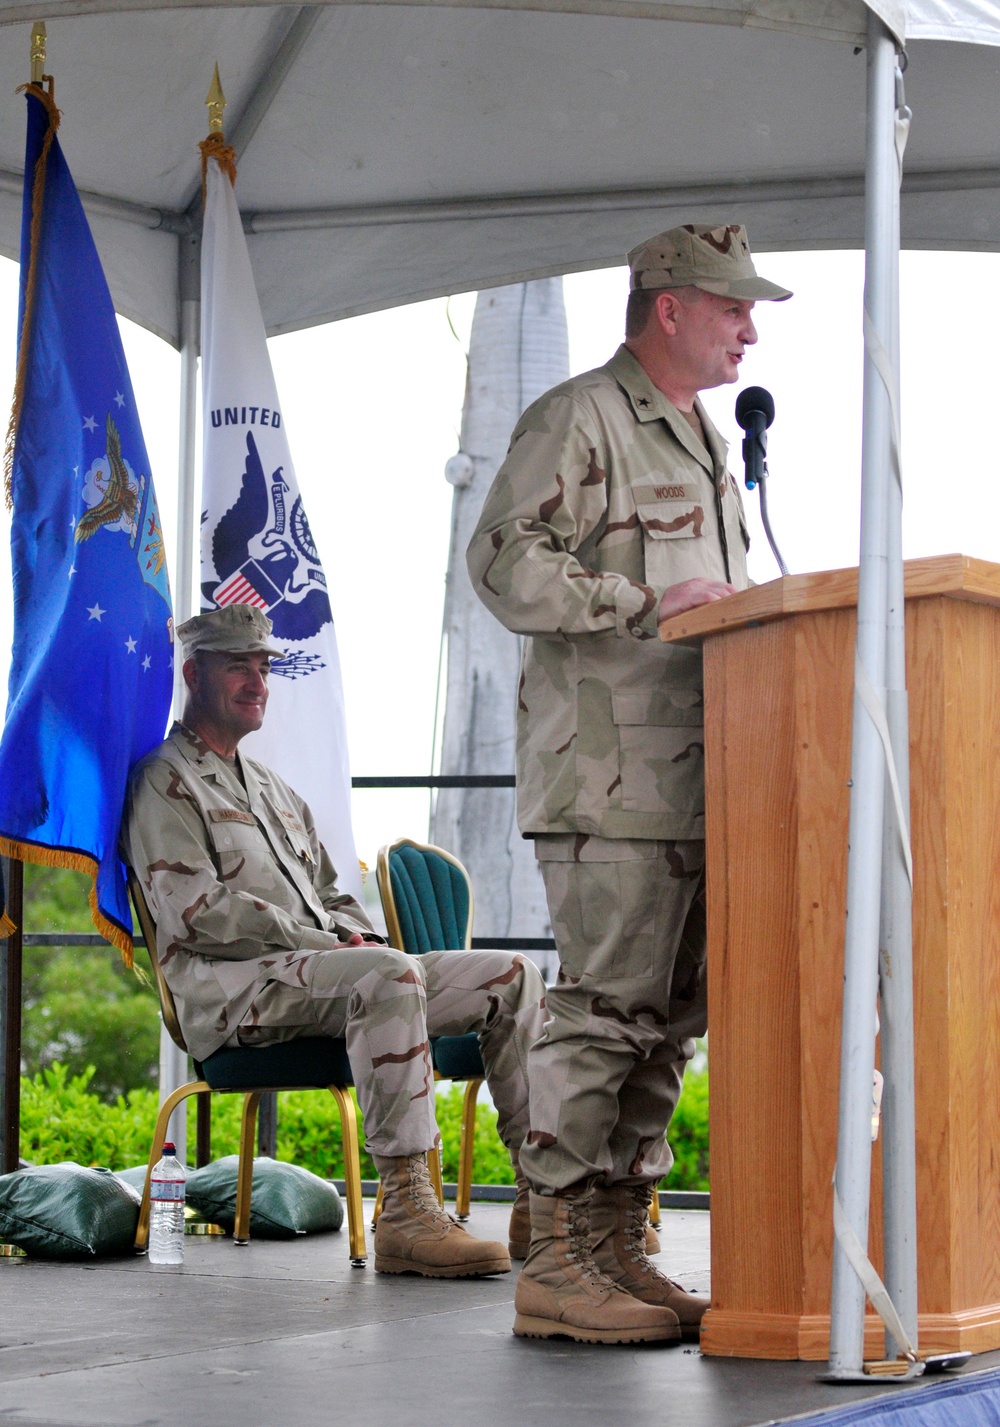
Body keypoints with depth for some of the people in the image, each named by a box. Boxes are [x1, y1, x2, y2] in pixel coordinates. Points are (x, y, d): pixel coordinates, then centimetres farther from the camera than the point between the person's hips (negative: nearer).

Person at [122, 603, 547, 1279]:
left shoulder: (275, 789, 30)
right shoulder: (166, 780, 1)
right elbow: (198, 912, -12)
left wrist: (361, 938, 5)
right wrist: (328, 944, -13)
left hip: (327, 971, 9)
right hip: (230, 985, -9)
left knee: (512, 976, -4)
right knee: (391, 974, -38)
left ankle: (543, 1194, -10)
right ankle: (407, 1212, -41)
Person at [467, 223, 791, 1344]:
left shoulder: (705, 443, 26)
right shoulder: (577, 419, -3)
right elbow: (504, 564, -14)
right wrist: (648, 601, -18)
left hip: (695, 769, 9)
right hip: (610, 766, -9)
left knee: (668, 1015, 8)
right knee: (604, 1007, -11)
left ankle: (617, 1250, 12)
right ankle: (558, 1264, -9)